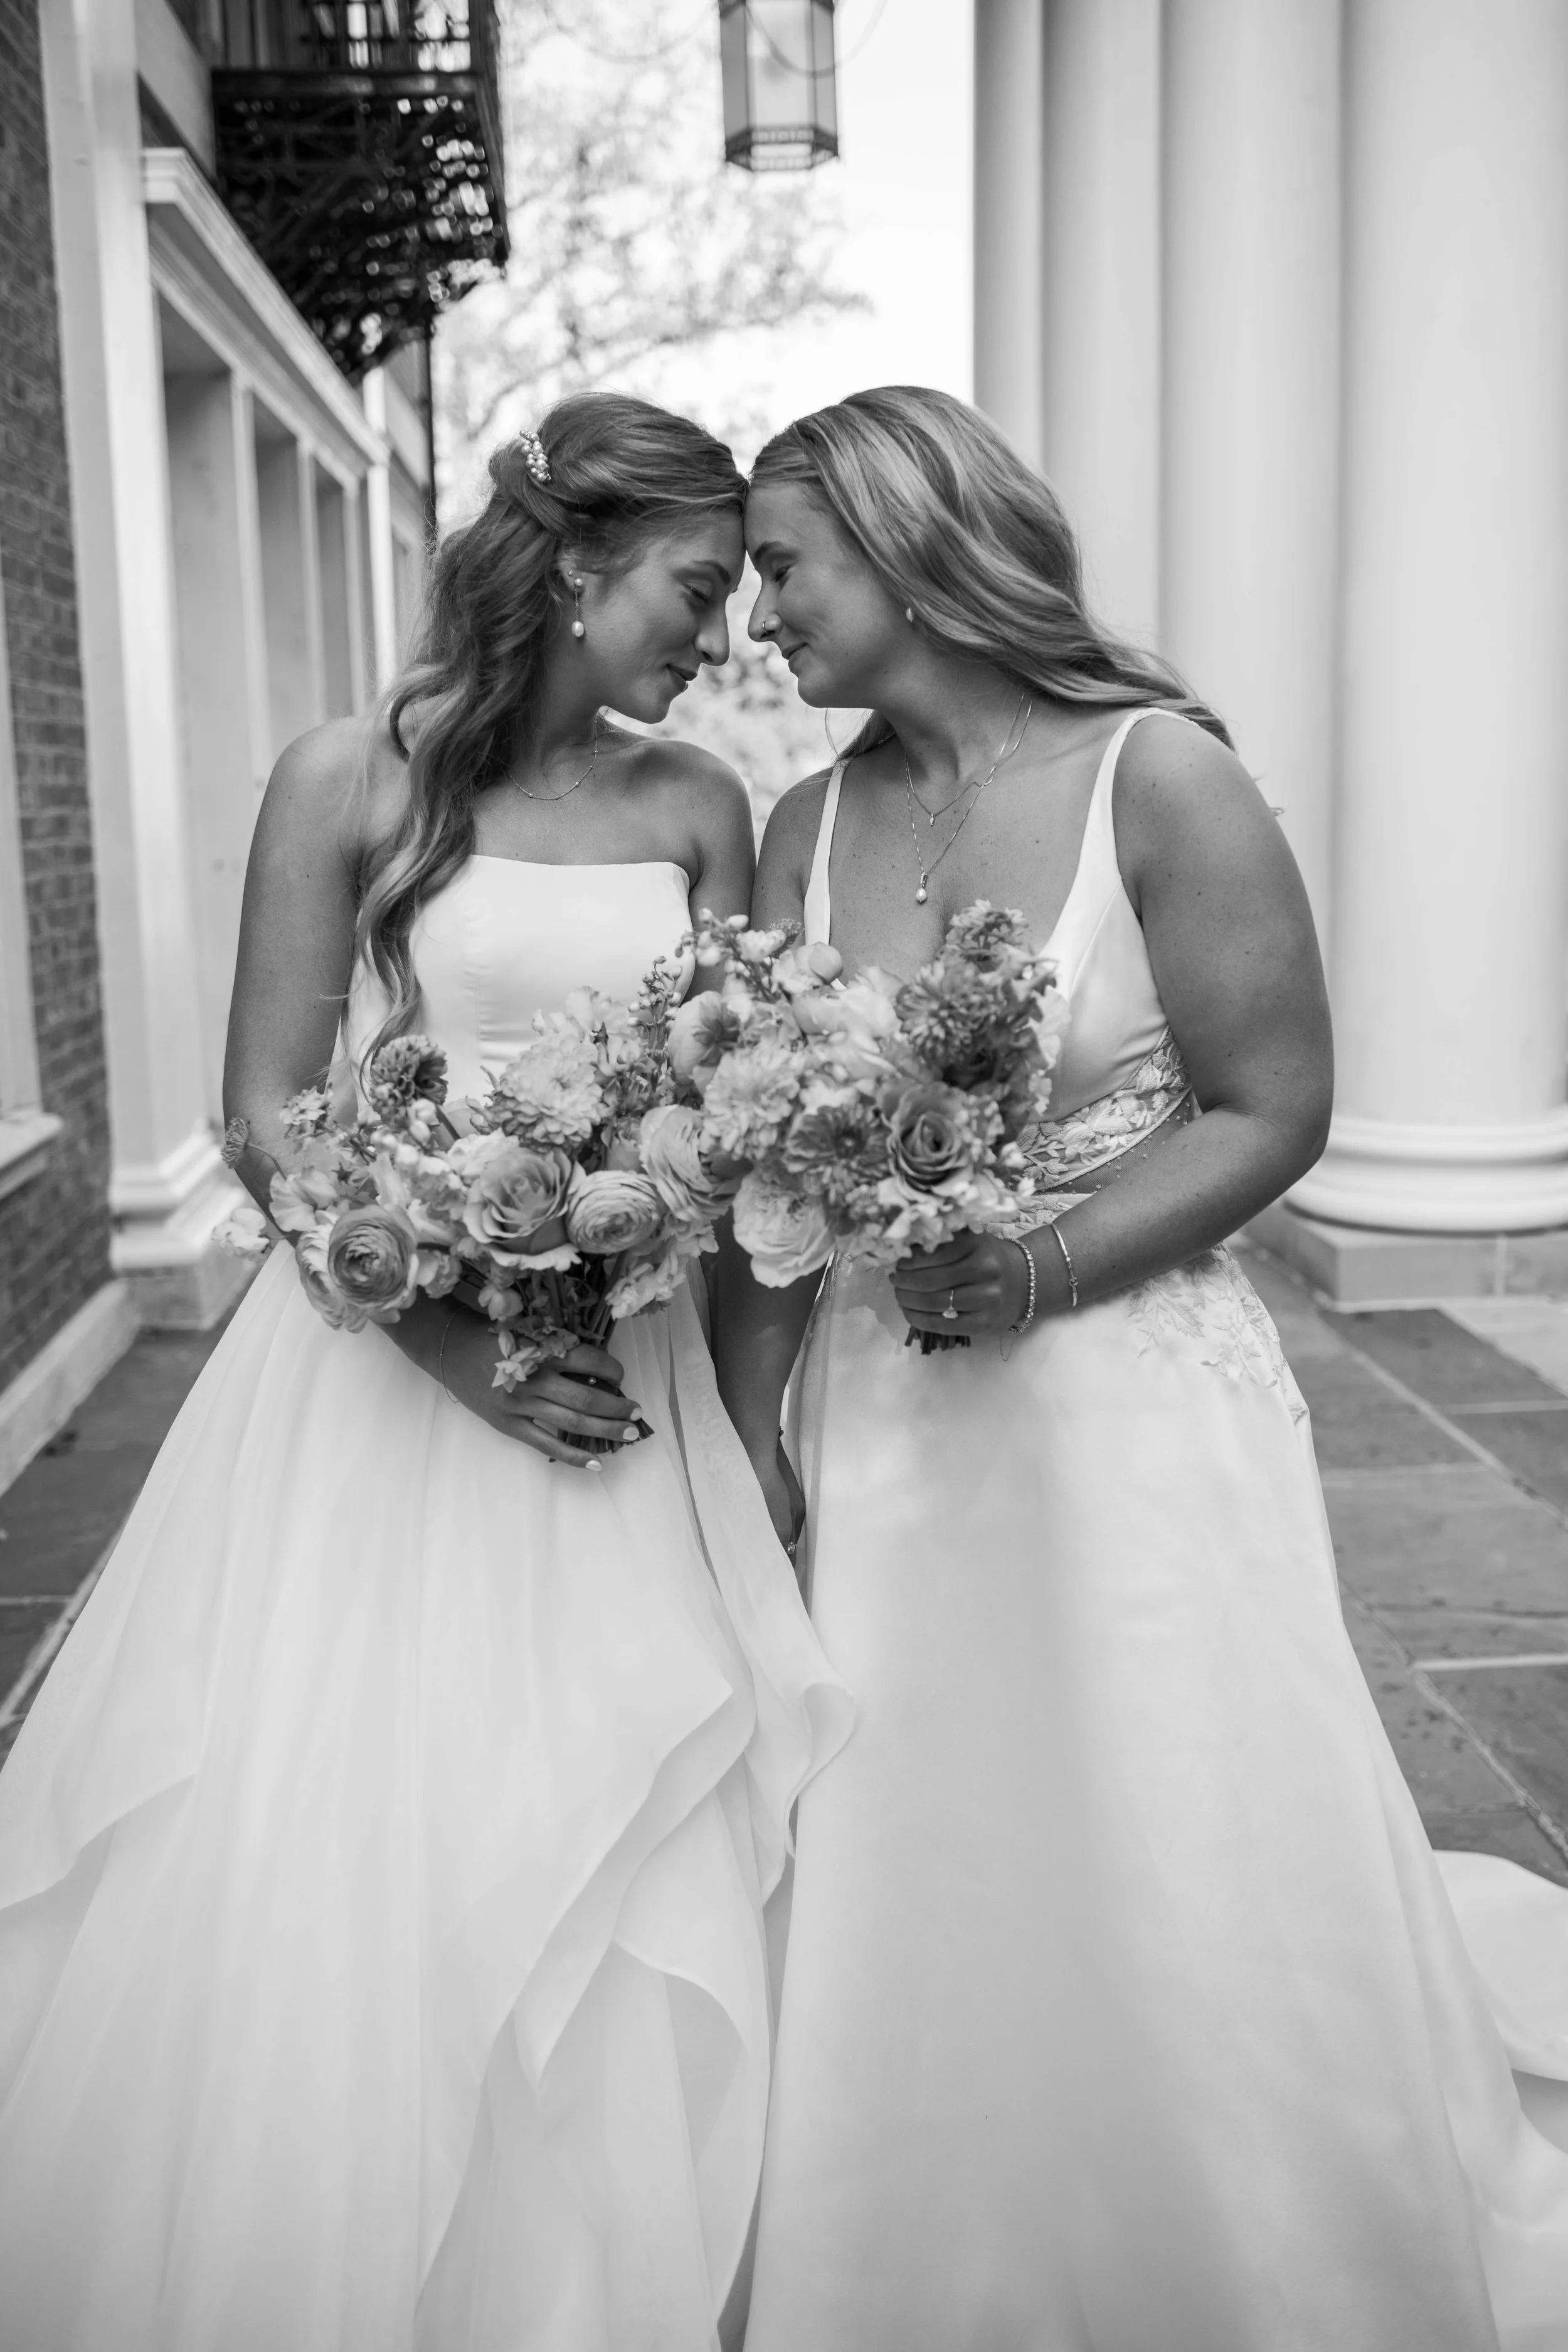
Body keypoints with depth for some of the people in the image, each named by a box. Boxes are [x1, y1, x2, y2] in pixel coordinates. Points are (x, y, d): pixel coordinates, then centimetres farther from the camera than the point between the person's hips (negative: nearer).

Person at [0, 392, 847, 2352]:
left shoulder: (694, 807, 4)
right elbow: (269, 1116, -6)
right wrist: (453, 1334, -17)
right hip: (384, 1357, -3)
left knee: (606, 1881, 10)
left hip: (617, 1377, 3)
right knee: (324, 1873, 7)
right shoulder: (352, 779, -5)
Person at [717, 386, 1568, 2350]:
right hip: (882, 1434, 4)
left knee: (1186, 1909, 8)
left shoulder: (1155, 775, -9)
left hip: (1134, 1410, -4)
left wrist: (1042, 1265, -20)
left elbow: (1270, 1110, -8)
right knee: (920, 1922, 13)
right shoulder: (808, 828, 4)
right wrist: (750, 1443, 1)